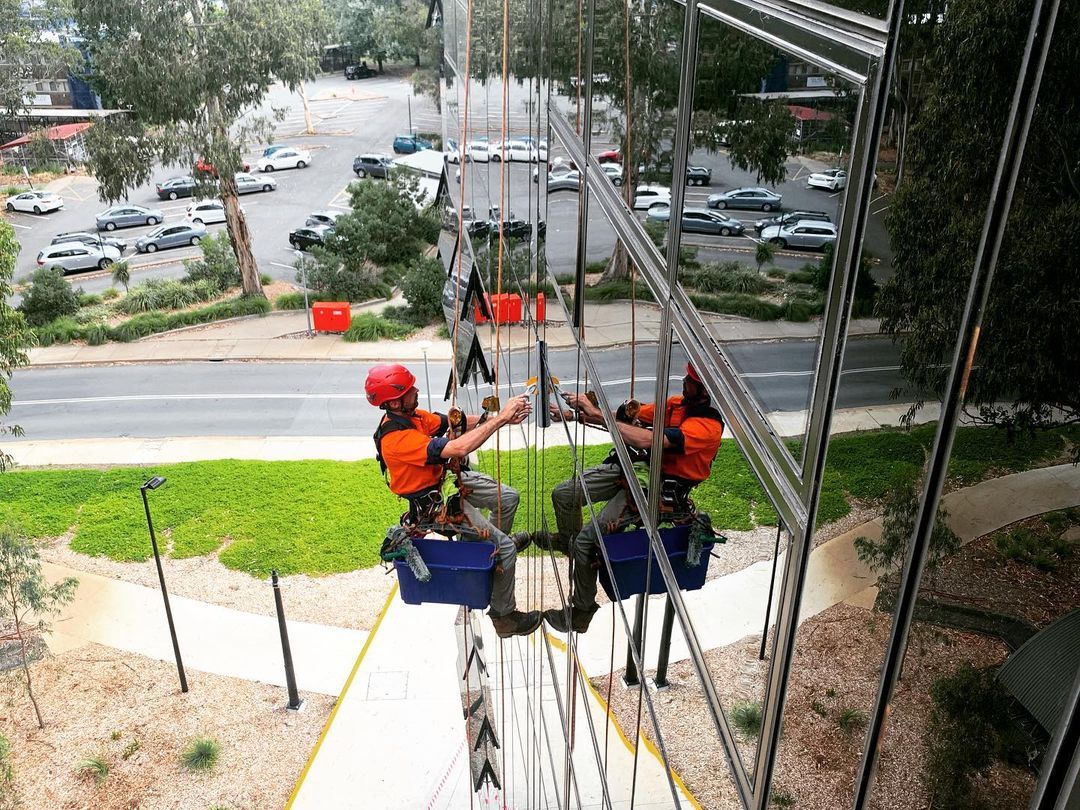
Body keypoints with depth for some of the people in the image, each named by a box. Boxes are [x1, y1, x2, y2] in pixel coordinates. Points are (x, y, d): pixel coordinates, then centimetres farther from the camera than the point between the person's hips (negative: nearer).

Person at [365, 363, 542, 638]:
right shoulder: (397, 438, -35)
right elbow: (458, 448, -41)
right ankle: (504, 616, 2)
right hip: (434, 502, -9)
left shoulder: (407, 415, -5)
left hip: (447, 479, 9)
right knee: (505, 548, -13)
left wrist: (500, 418, -16)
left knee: (508, 497, 20)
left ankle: (495, 542, 47)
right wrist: (500, 418, -34)